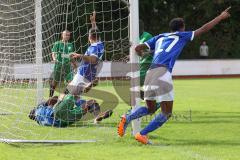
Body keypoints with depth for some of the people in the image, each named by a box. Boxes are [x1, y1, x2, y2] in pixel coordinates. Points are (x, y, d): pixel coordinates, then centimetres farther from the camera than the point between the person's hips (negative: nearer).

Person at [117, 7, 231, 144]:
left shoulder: (159, 37, 26)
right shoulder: (181, 36, 14)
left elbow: (138, 48, 22)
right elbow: (204, 29, 17)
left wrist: (142, 54, 46)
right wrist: (221, 17, 27)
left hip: (150, 73, 6)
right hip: (163, 73, -6)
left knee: (150, 109, 20)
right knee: (167, 113, 3)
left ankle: (128, 118, -6)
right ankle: (142, 134, -8)